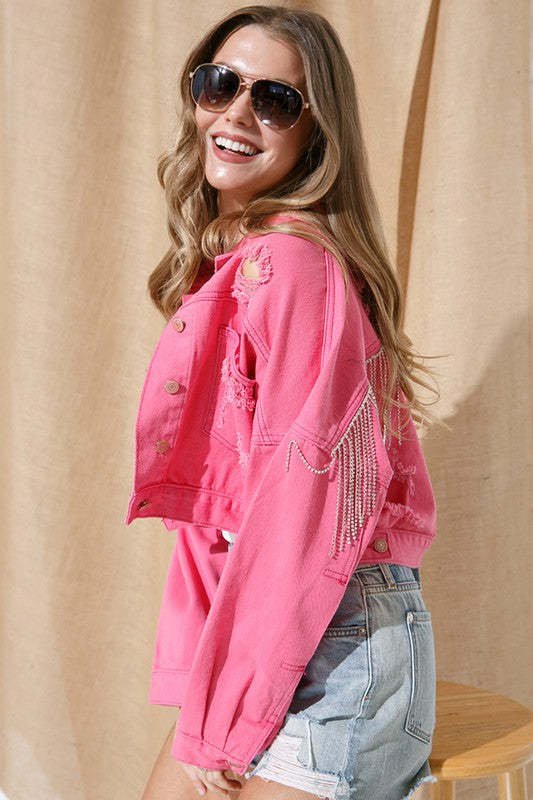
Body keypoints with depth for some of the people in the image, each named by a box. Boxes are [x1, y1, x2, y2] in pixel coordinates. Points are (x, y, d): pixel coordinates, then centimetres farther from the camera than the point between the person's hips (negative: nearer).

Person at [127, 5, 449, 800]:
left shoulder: (287, 263, -16)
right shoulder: (226, 262, 13)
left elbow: (303, 498, -20)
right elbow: (212, 497, 12)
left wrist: (221, 724, -14)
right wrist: (200, 694, 7)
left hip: (330, 640, -8)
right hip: (256, 622, 8)